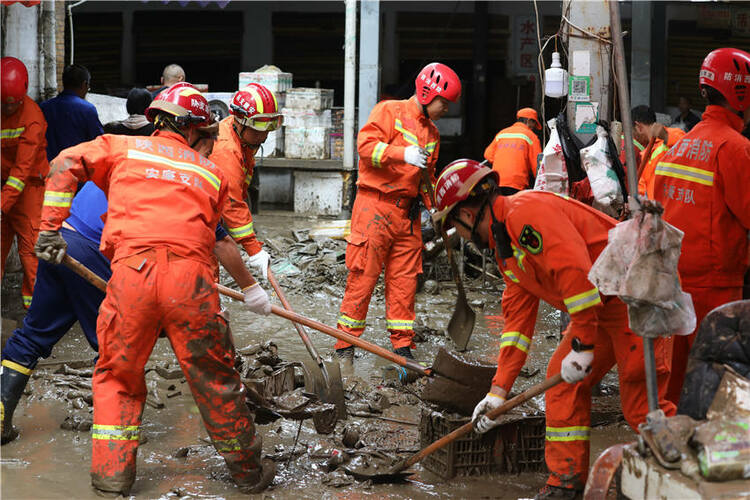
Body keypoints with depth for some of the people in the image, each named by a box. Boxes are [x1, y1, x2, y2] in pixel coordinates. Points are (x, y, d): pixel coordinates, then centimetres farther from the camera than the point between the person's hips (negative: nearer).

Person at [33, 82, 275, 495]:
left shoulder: (123, 148, 20)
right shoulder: (211, 173, 24)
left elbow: (64, 165, 11)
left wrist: (51, 228, 12)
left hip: (131, 271, 0)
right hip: (191, 278, 1)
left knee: (116, 375, 17)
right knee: (215, 378, 13)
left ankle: (112, 474, 14)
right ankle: (248, 470, 26)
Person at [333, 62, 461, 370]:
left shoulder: (432, 133, 20)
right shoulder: (390, 112, -2)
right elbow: (366, 144, -16)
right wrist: (403, 154, -27)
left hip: (408, 214, 7)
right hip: (375, 207, -7)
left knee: (405, 281, 7)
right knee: (362, 278, -5)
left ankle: (402, 348, 14)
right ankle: (344, 347, 3)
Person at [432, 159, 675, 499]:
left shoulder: (525, 212, -18)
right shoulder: (505, 247, 16)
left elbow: (574, 269, -28)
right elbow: (518, 316, 17)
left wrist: (582, 344, -24)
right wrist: (499, 389, 14)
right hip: (602, 306, 10)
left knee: (640, 398, -10)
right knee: (563, 380, 7)